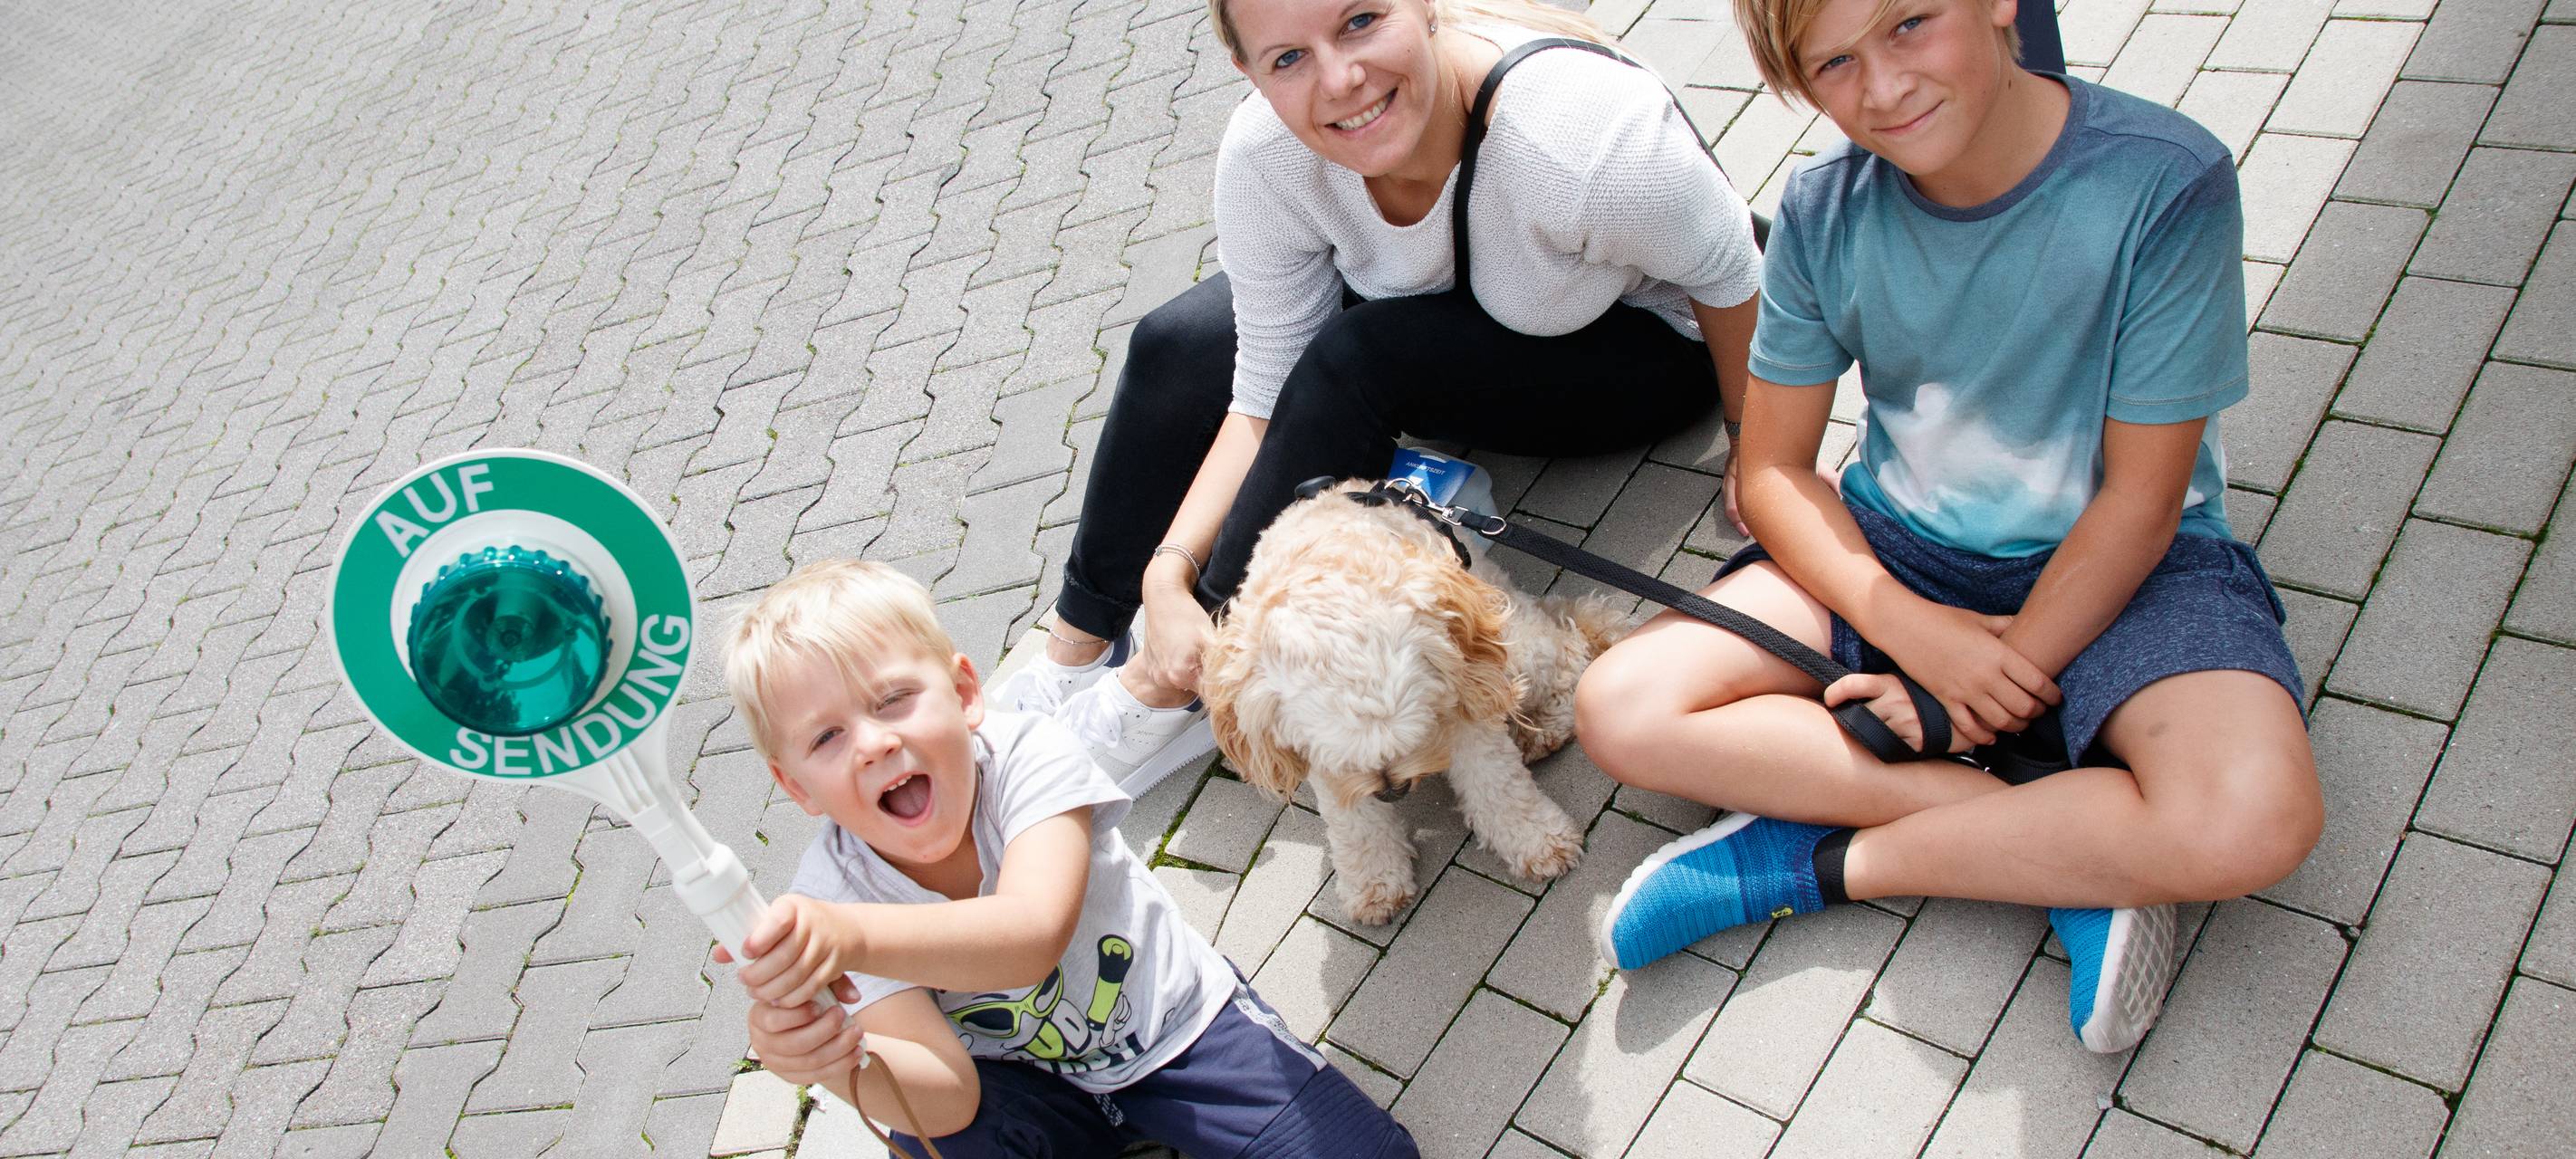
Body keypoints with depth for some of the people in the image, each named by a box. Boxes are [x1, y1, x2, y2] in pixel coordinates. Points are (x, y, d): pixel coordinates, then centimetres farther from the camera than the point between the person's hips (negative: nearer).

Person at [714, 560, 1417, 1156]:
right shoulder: (830, 894, -21)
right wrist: (838, 1062, -52)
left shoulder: (1027, 754, -27)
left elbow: (1034, 934, -46)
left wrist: (855, 937, -62)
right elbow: (950, 1096, -30)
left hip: (1178, 1027, -1)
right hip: (1039, 1087, 2)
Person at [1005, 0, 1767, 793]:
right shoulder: (1265, 156, -26)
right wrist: (1168, 574, -29)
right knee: (1177, 346, -11)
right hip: (1436, 309, 5)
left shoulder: (1593, 139, -40)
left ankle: (1172, 696, -17)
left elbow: (1730, 274, -22)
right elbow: (1265, 400, -19)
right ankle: (1078, 647, 4)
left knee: (1352, 363, -30)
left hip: (1642, 349, -5)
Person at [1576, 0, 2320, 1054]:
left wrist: (1988, 686, -17)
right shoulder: (1826, 212, -8)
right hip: (1894, 553, 4)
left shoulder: (2164, 181, -19)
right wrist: (1914, 629, -19)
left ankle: (1821, 861, -14)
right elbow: (1773, 468, -4)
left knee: (2253, 820, -33)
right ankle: (2070, 851, -16)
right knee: (1621, 710, -17)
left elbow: (2141, 501, -15)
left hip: (2115, 567, -3)